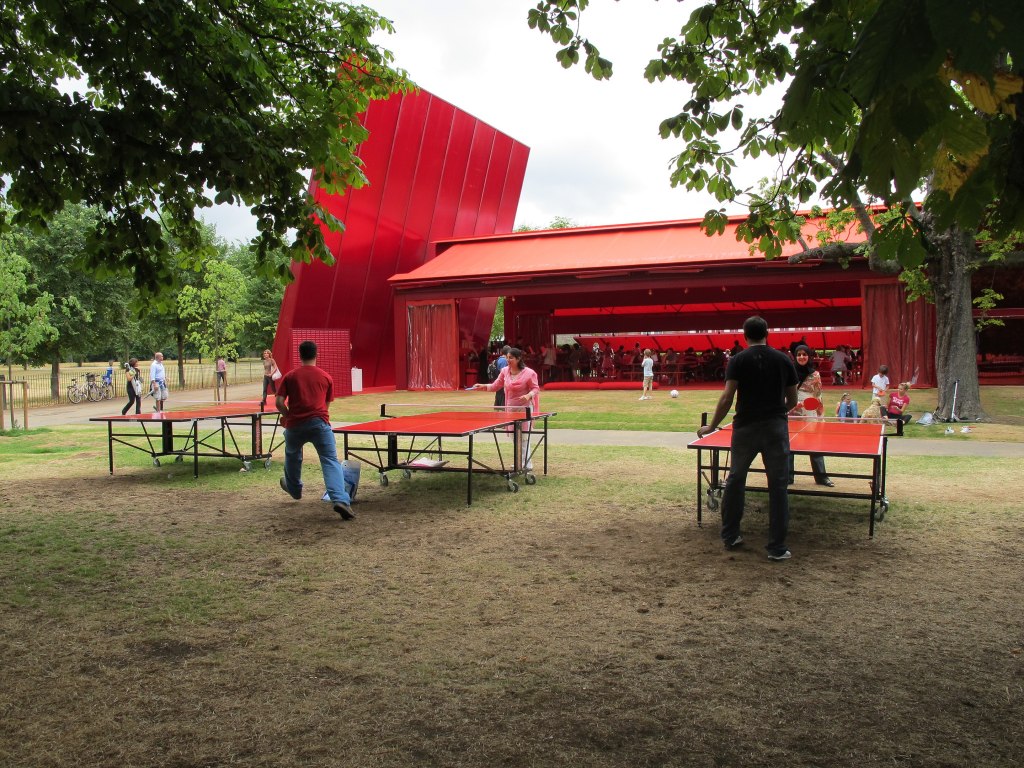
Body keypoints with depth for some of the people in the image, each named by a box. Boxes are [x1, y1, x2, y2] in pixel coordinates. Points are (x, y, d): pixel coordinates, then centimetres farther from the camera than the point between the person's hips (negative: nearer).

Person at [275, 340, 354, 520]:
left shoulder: (289, 376, 8)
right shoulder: (327, 377, 11)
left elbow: (279, 402, 0)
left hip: (295, 425, 1)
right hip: (319, 423, -1)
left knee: (292, 455, 30)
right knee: (331, 462, -7)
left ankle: (294, 489, 50)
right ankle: (340, 500, -25)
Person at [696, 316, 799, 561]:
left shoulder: (738, 360, -2)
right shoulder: (784, 360, 5)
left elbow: (727, 398, -10)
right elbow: (792, 401, 10)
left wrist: (712, 426, -2)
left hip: (745, 427, 0)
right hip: (776, 428, 1)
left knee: (735, 480, 16)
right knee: (778, 485, 5)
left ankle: (730, 536, 24)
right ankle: (776, 547, 7)